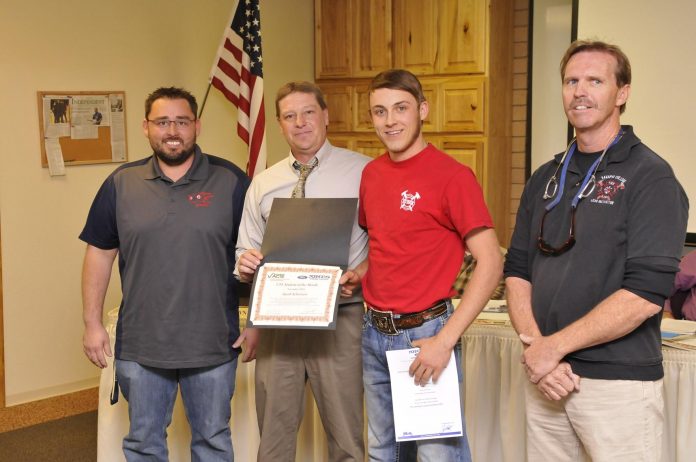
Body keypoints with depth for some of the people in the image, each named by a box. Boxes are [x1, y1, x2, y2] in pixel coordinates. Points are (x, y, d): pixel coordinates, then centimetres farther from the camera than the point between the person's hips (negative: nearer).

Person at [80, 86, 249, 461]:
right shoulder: (121, 184, 2)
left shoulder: (231, 181, -3)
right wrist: (92, 324, 3)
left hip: (213, 345, -1)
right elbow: (99, 255, 6)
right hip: (140, 345, 2)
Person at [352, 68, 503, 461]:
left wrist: (445, 340, -21)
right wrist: (357, 274, 2)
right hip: (374, 332, 7)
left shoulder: (452, 175, -13)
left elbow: (491, 263, -17)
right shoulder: (372, 173, 8)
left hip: (425, 332, -7)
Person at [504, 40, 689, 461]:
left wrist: (554, 346, -15)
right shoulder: (546, 179, 11)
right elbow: (518, 271, 9)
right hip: (546, 378, 5)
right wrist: (536, 346, -8)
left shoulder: (650, 177, -8)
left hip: (620, 383, -5)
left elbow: (645, 295, -17)